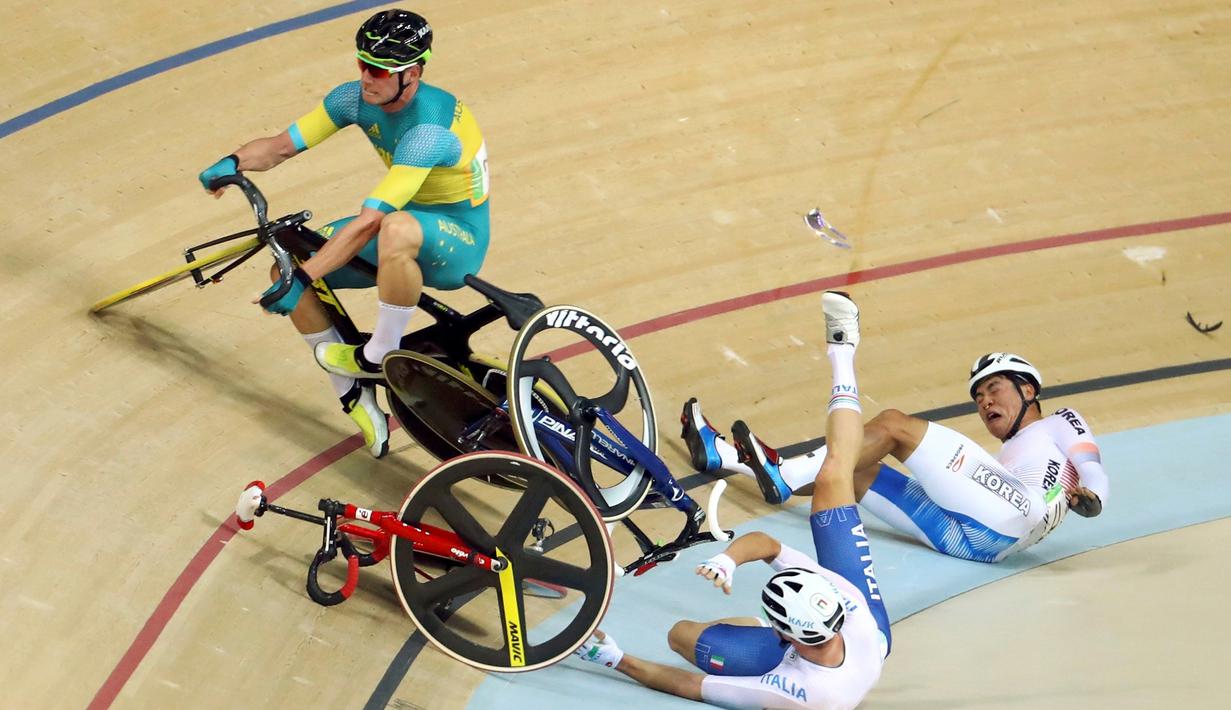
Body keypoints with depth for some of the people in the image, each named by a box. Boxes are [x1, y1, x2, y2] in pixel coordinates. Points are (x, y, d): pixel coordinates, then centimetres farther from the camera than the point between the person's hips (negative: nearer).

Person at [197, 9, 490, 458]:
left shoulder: (429, 130, -32)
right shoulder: (356, 98, -8)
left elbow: (367, 223, -36)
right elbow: (282, 145, -5)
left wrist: (301, 279, -36)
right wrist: (233, 163, -27)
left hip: (458, 241, -8)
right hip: (405, 223, 8)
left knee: (397, 229, -43)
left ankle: (380, 357, -19)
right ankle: (356, 398, 6)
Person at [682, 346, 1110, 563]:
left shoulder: (1059, 424, 26)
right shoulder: (1008, 460, 40)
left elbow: (1095, 472, 8)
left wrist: (1087, 496, -15)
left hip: (1010, 516, -7)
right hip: (970, 539, 7)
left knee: (892, 424, -12)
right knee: (856, 468, 5)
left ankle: (786, 476, -16)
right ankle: (722, 455, 3)